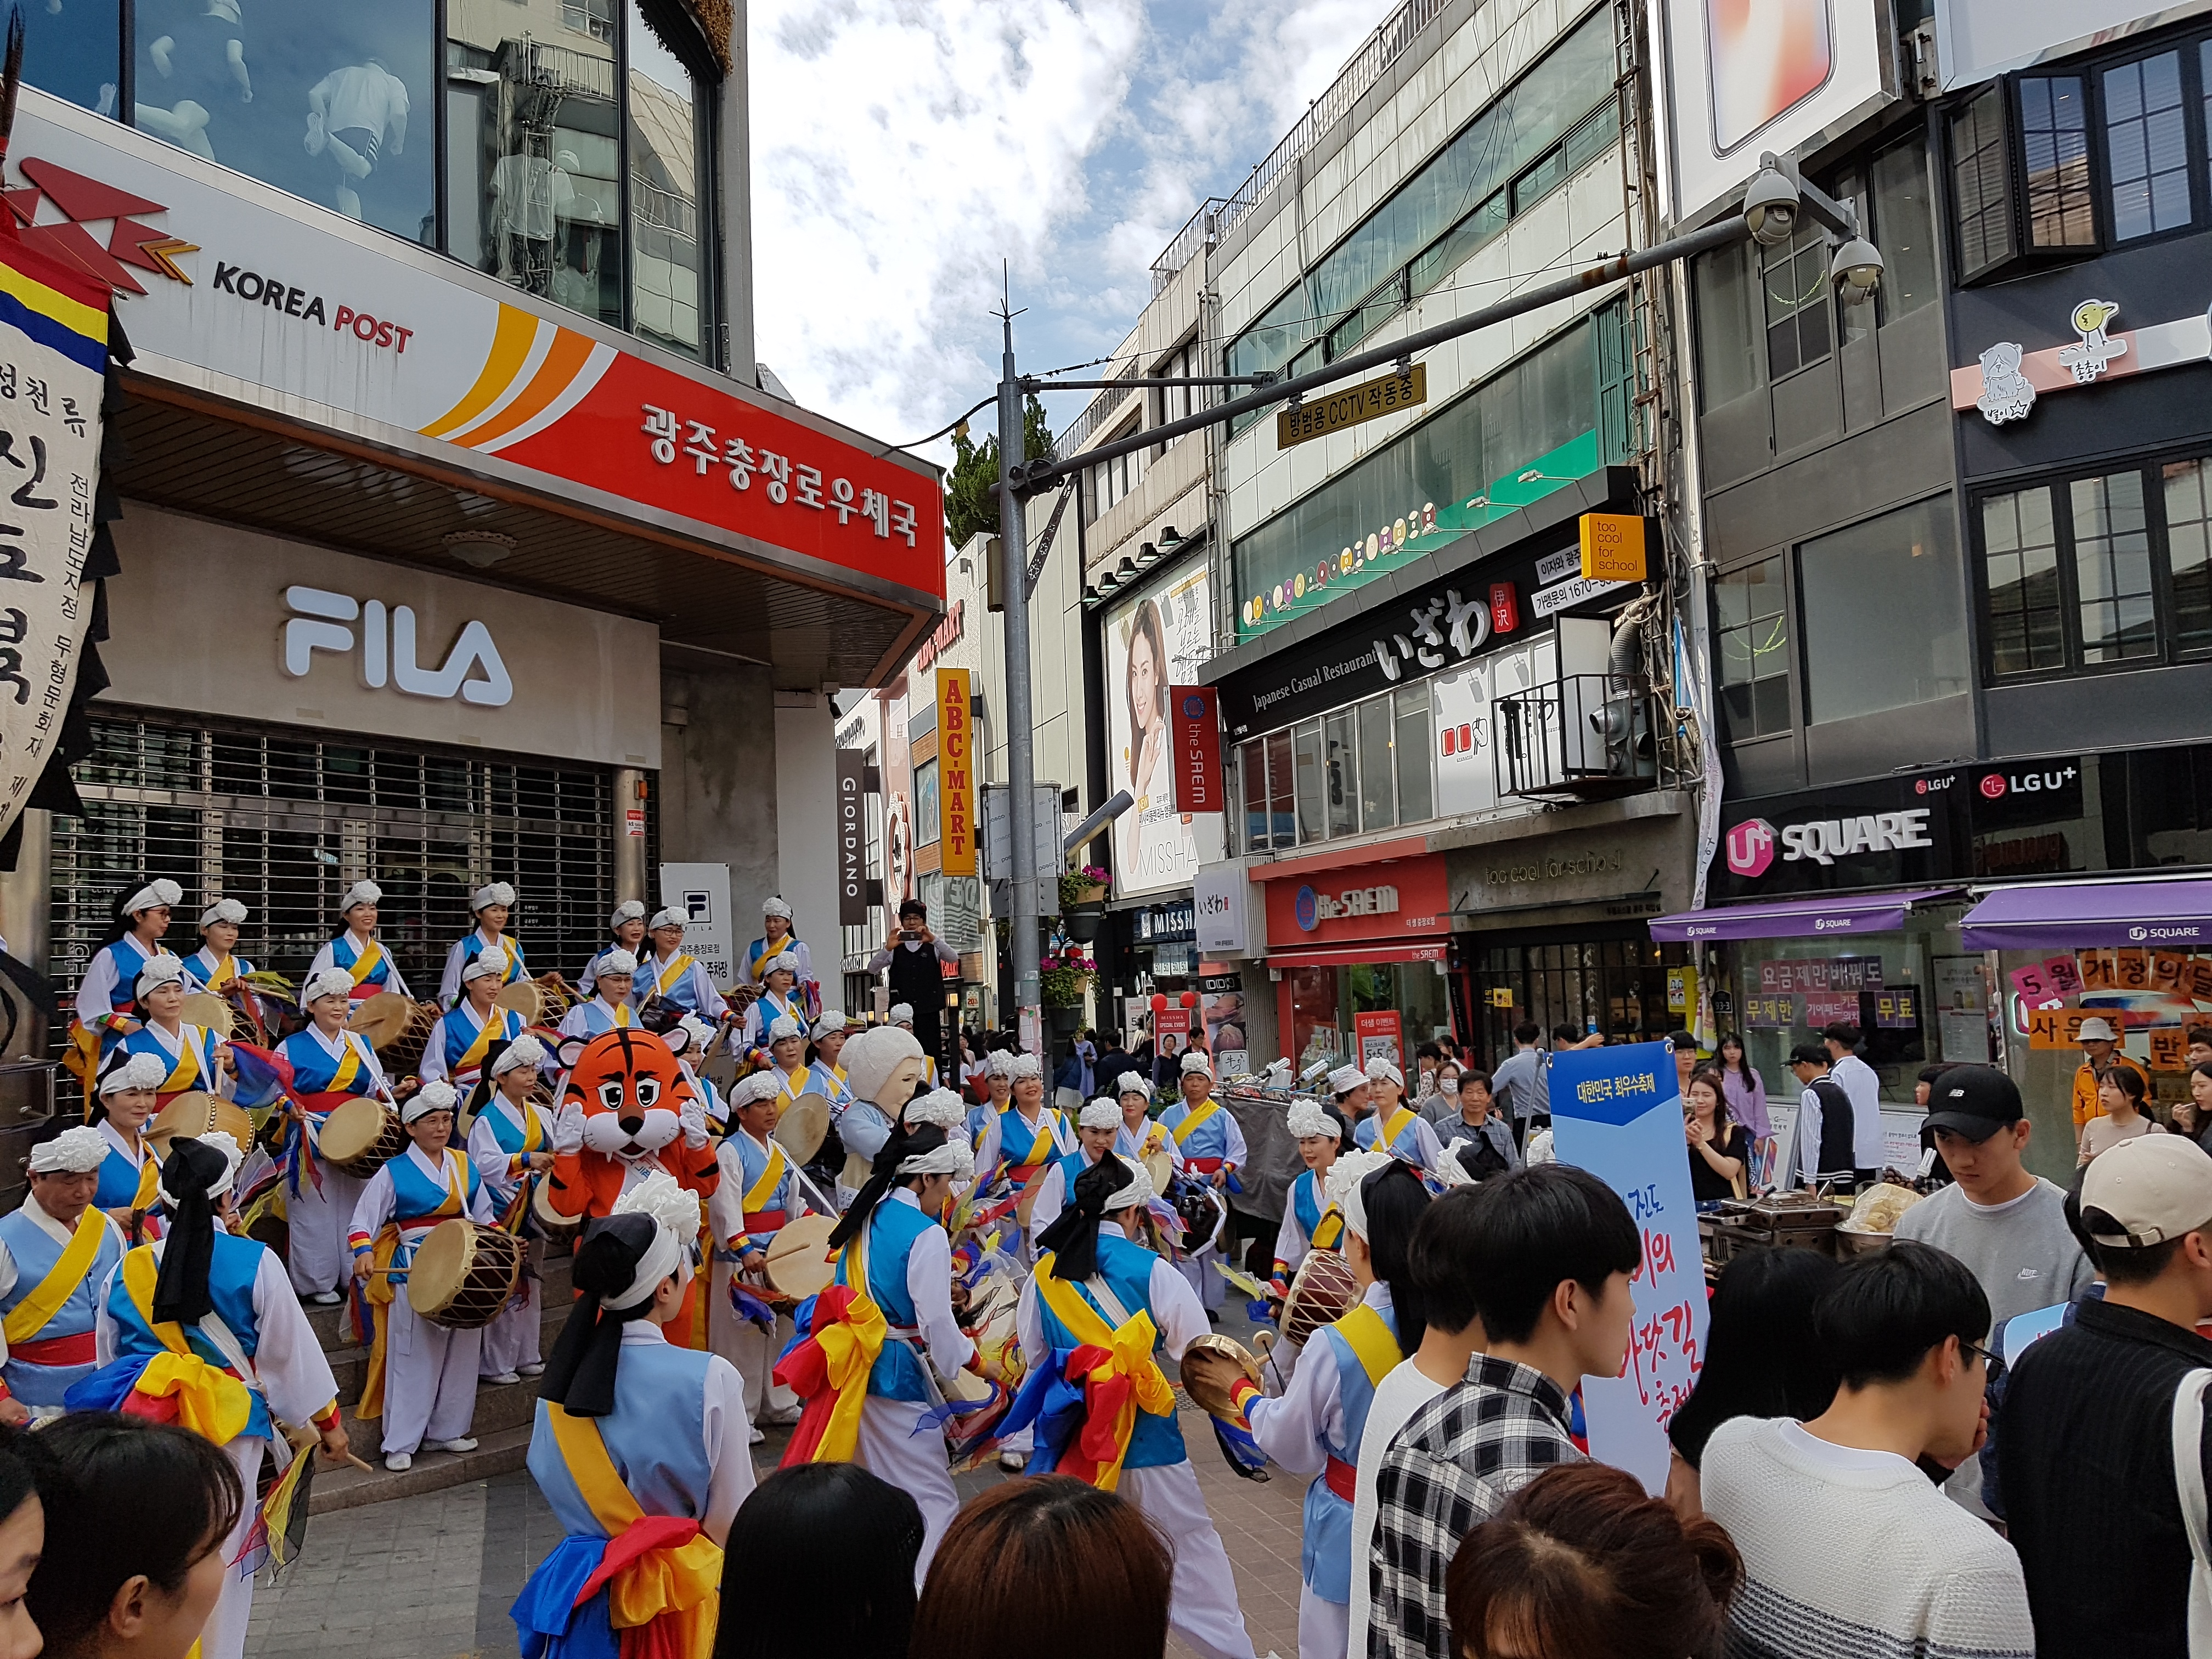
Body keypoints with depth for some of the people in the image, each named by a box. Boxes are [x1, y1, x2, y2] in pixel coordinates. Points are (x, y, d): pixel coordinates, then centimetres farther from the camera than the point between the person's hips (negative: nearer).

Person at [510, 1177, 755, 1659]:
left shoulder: (562, 1374, -8)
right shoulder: (710, 1379, -22)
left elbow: (552, 1487, 4)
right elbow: (734, 1523, -15)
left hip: (584, 1591, 4)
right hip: (682, 1603, -4)